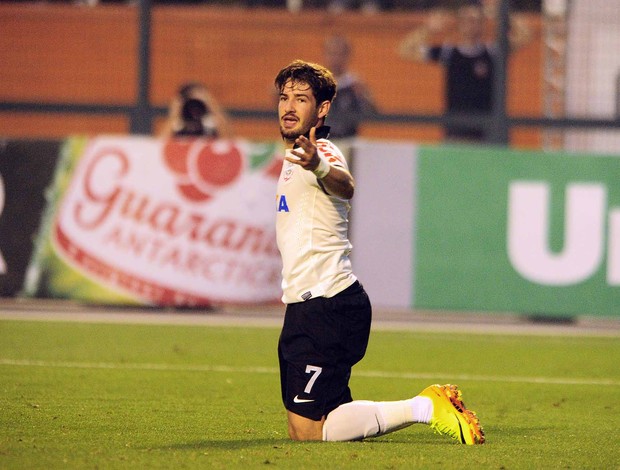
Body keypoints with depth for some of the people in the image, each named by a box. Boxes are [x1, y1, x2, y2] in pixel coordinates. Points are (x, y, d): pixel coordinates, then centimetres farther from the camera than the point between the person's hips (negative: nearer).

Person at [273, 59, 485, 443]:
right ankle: (431, 405, 18)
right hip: (305, 307, 10)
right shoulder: (296, 156, 16)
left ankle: (425, 408, -5)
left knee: (309, 432, -15)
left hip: (325, 308, -10)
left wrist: (319, 166, -61)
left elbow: (345, 185, -40)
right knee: (301, 430, 12)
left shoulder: (323, 152, -14)